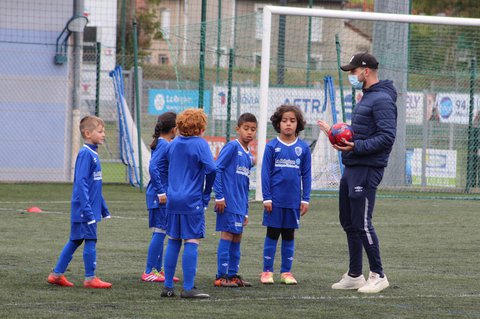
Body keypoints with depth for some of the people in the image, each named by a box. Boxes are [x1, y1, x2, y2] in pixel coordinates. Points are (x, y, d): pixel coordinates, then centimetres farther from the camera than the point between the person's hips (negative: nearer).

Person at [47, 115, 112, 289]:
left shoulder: (93, 154, 14)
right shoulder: (85, 154, -15)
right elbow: (81, 183, -20)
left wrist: (104, 209, 24)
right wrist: (87, 210, -24)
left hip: (89, 210, 9)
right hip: (84, 209, -9)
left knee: (75, 241, 13)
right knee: (90, 241, -4)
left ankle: (57, 274, 18)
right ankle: (90, 278, 1)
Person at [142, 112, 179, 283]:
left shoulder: (162, 144, 13)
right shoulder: (163, 145, -15)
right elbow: (153, 167, -24)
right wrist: (161, 192, -23)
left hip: (163, 196, 10)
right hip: (160, 197, -10)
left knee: (160, 233, 14)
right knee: (160, 232, -6)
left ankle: (157, 269, 20)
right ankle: (149, 272, -4)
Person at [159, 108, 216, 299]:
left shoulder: (173, 144, 10)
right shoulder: (200, 144, -10)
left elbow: (161, 165, 19)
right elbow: (211, 169, -19)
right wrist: (206, 194, -6)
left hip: (173, 200, 6)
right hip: (192, 201, -6)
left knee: (173, 241, 13)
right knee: (192, 242, -3)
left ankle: (167, 286, 14)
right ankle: (188, 288, -6)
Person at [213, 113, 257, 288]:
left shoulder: (249, 156, 17)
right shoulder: (232, 147, -8)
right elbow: (216, 169, -14)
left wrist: (245, 212, 21)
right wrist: (219, 196, -16)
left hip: (240, 206, 8)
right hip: (228, 202, -8)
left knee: (237, 238, 10)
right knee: (227, 235, -7)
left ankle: (233, 275, 16)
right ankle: (221, 276, -5)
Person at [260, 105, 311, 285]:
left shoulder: (303, 148, 3)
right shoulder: (272, 147, -2)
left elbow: (306, 175, 6)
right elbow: (265, 173, -2)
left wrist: (305, 199, 3)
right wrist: (266, 198, -6)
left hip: (293, 201, 2)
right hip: (275, 199, -2)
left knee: (289, 236, 9)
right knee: (272, 234, 4)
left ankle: (286, 272, 15)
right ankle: (267, 271, 9)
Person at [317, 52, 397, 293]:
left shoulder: (382, 100, -14)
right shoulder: (366, 98, 19)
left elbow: (387, 136, -22)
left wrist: (357, 146, -28)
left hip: (366, 170, -10)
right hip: (352, 169, 10)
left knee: (362, 223, -10)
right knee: (349, 222, 13)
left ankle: (378, 276, -2)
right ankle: (354, 276, 21)